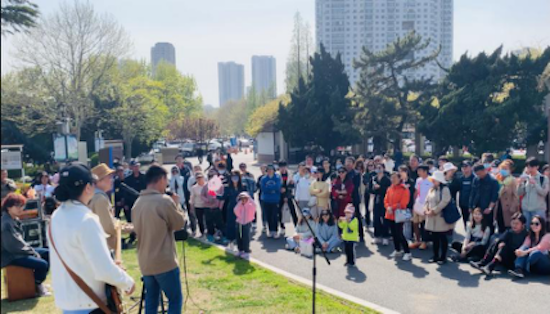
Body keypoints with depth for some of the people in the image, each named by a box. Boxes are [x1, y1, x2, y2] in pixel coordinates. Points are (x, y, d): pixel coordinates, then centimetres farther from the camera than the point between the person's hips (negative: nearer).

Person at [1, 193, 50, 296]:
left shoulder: (14, 219, 6)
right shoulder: (6, 223, -25)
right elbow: (14, 247, -24)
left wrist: (31, 250, 2)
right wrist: (33, 253, -14)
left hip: (19, 251, 10)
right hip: (10, 257, -10)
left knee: (47, 253, 13)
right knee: (43, 264, -21)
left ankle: (37, 281, 23)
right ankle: (36, 286, 8)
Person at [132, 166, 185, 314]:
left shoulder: (138, 203, 7)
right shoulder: (165, 200, -16)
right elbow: (179, 223, -5)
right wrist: (177, 204, 9)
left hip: (145, 262, 7)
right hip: (164, 262, -7)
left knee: (151, 299, 17)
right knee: (175, 299, 5)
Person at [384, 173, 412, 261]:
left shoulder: (404, 189, -10)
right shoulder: (390, 189, 10)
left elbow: (403, 203, -15)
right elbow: (386, 200, 8)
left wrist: (392, 207, -14)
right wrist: (388, 207, -11)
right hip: (390, 215, 6)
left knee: (399, 234, -8)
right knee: (394, 234, 14)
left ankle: (408, 253, 2)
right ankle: (397, 250, 28)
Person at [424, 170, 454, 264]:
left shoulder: (445, 189, -11)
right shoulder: (431, 189, 13)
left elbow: (444, 202, -20)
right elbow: (427, 201, 11)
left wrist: (433, 211, -20)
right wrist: (426, 210, -7)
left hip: (441, 217, -7)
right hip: (431, 218, 7)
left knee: (442, 238, 3)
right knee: (434, 238, 13)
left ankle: (443, 257, 13)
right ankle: (435, 256, 23)